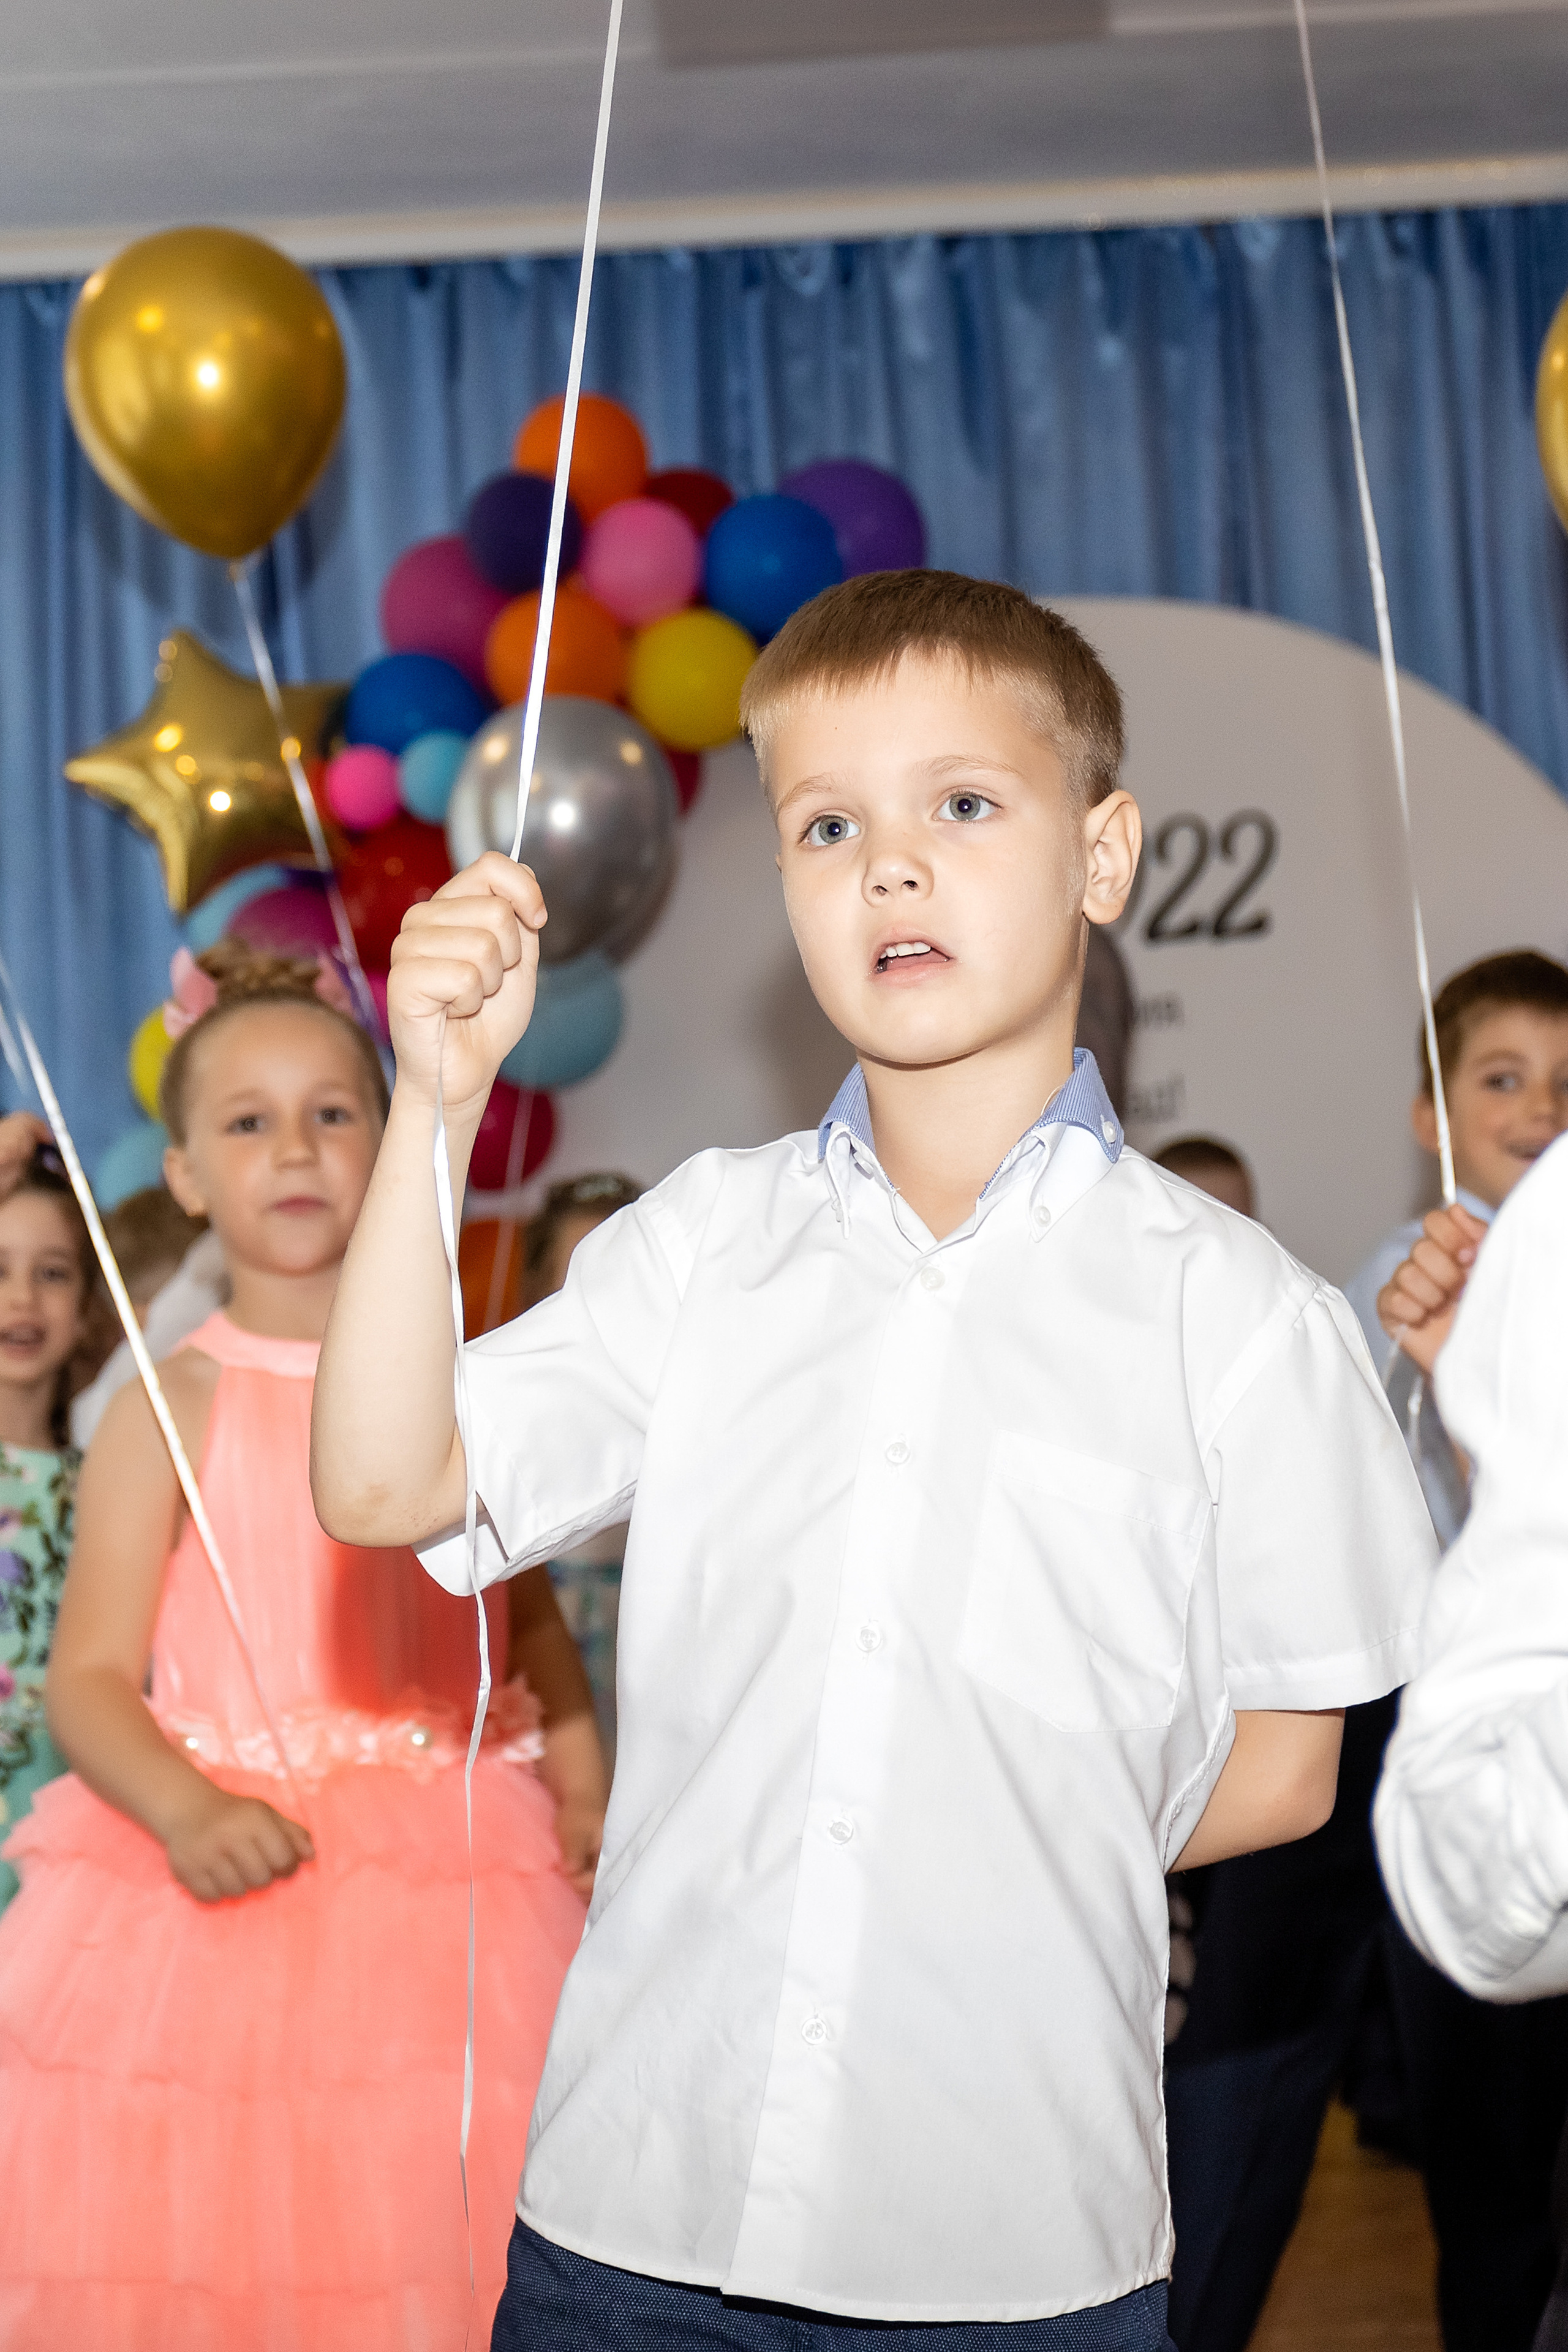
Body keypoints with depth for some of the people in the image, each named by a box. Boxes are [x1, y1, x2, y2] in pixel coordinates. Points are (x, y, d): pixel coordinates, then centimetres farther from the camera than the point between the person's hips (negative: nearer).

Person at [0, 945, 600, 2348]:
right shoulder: (172, 1410, -2)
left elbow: (534, 1632, 13)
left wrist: (592, 1807, -2)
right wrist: (188, 1811, -24)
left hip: (455, 1887, 3)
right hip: (227, 1883, -2)